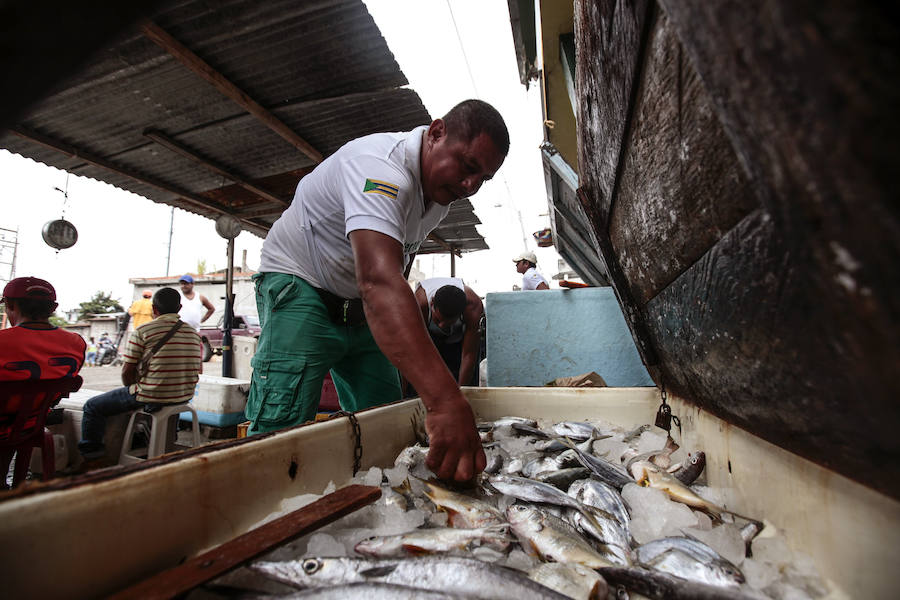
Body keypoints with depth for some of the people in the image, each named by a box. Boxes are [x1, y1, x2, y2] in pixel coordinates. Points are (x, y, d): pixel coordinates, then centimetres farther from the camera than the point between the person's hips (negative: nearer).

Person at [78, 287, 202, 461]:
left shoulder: (142, 331, -9)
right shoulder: (194, 333, 5)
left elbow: (127, 372, -6)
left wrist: (132, 390, 13)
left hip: (150, 397, -6)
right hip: (184, 398, 6)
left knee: (92, 407, 17)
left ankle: (90, 453, 23)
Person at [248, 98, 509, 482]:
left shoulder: (441, 189, 0)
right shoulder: (381, 168, -31)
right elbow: (377, 280, -48)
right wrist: (444, 401, -56)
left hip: (360, 308, 8)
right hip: (301, 288, -7)